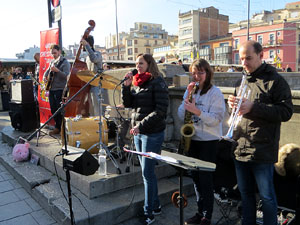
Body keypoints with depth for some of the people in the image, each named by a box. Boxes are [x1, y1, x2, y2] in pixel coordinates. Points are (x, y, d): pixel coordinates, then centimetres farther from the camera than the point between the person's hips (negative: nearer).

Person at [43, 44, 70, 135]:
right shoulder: (52, 62, 17)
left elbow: (67, 76, -17)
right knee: (53, 109, 11)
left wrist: (57, 70, -29)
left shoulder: (65, 62, -6)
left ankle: (58, 128, 4)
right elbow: (47, 71, 28)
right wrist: (45, 77, 7)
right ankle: (58, 126, 22)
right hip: (51, 89, 8)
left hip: (60, 89, -8)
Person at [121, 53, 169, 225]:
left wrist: (141, 125, -21)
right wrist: (126, 85, -4)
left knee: (147, 173, -2)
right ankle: (156, 206, 29)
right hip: (138, 133, 8)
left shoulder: (158, 83, -10)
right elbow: (128, 104, 8)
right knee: (147, 172, 14)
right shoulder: (137, 83, 12)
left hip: (152, 133, -7)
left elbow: (161, 110, -17)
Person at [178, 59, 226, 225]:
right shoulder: (190, 91, 10)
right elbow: (181, 116, 2)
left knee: (205, 179, 0)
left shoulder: (215, 92, -8)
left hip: (208, 141, -6)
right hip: (192, 139, 6)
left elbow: (216, 119, -17)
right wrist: (187, 96, -9)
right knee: (196, 177, 13)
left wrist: (196, 111, -28)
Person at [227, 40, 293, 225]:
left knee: (267, 196, 7)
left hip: (262, 151, -6)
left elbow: (286, 112, -14)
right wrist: (233, 104, -1)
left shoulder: (275, 80, -6)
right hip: (240, 149, 6)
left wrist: (253, 107, -22)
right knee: (245, 193, 18)